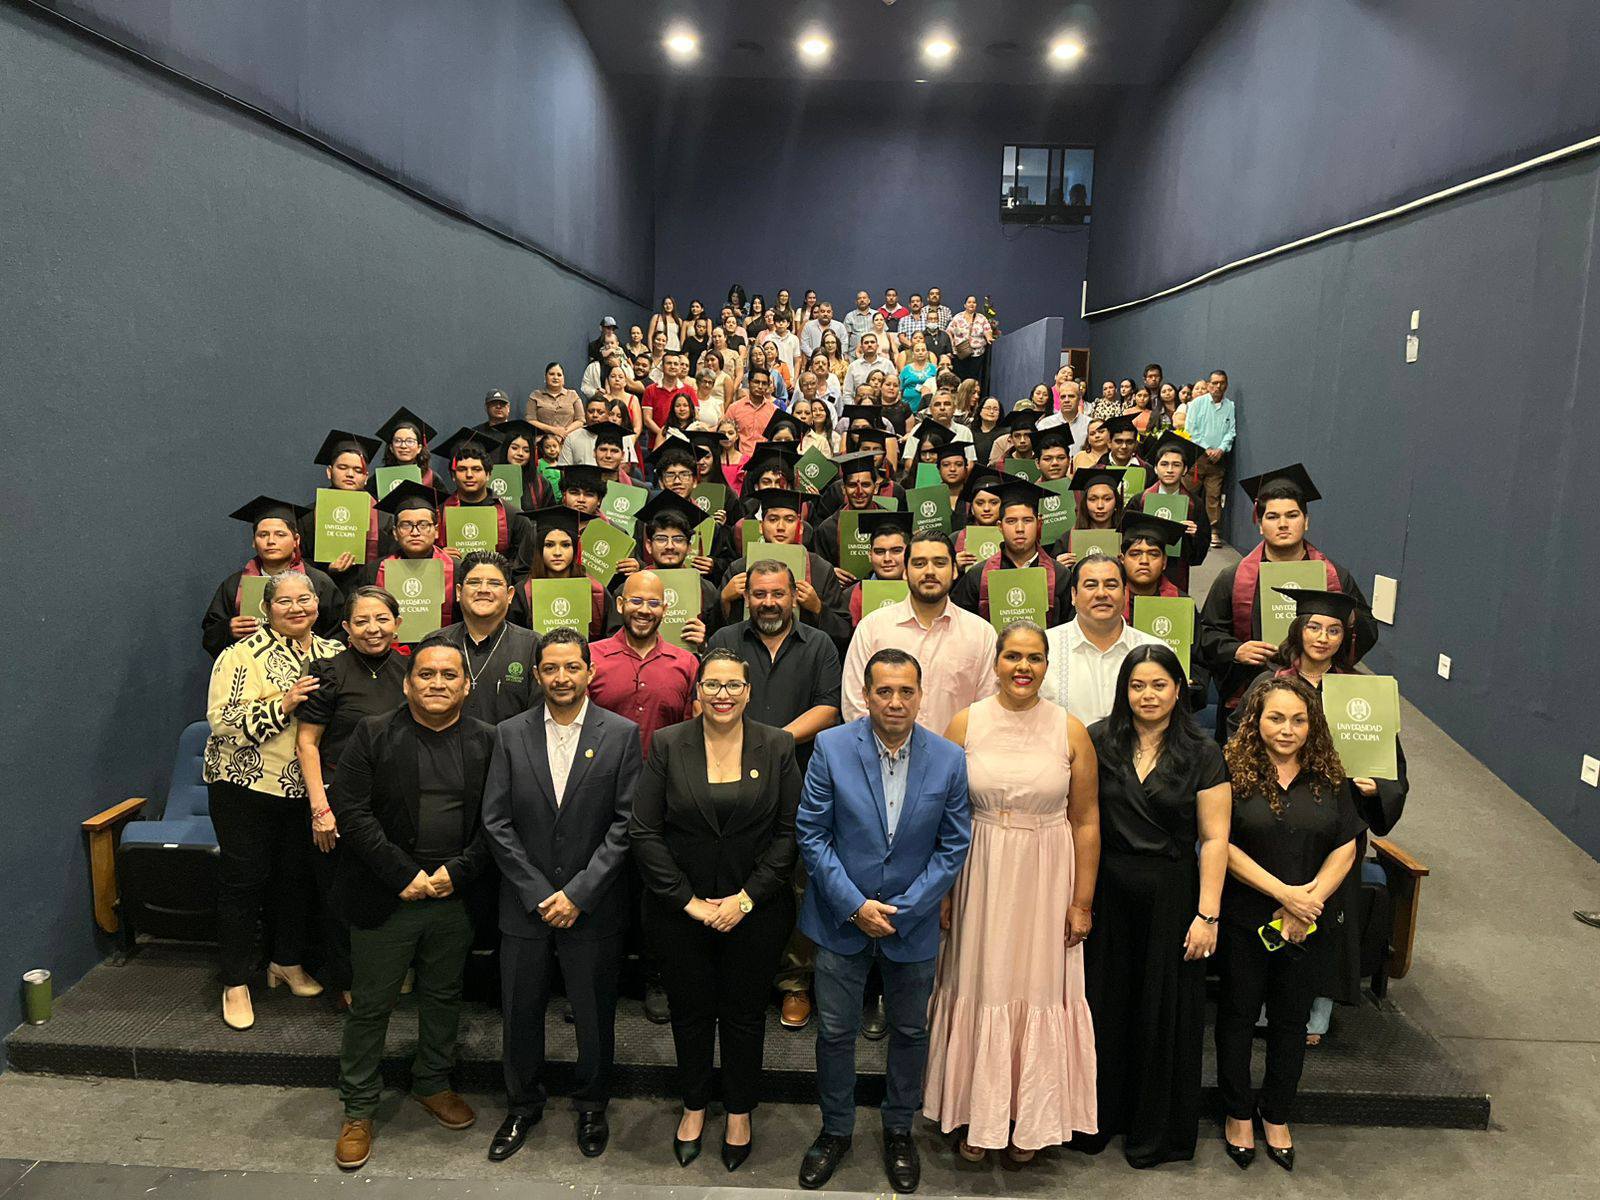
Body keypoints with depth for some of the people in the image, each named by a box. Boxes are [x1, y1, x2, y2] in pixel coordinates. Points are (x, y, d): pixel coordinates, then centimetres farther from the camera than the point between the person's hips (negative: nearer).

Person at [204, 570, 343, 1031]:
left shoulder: (335, 654, 5)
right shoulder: (244, 655, -10)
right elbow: (223, 719, -18)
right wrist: (283, 704, -27)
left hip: (309, 787, 5)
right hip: (247, 785, -4)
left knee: (298, 875, 14)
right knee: (244, 878, 4)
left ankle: (288, 963, 34)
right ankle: (236, 983, 18)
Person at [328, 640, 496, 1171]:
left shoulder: (486, 741, 1)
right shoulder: (374, 735, -4)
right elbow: (351, 811, -11)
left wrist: (457, 872, -13)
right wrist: (405, 875, -16)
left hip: (454, 896, 2)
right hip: (385, 897, -2)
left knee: (444, 998, 17)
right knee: (370, 1005, 9)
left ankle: (433, 1085, 39)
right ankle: (358, 1110, 26)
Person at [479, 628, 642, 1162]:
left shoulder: (622, 734, -6)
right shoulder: (510, 734, 0)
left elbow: (626, 822, -9)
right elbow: (496, 823, -3)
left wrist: (578, 893, -13)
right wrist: (539, 895, -10)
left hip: (593, 908, -1)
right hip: (525, 907, 2)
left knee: (594, 1015, 12)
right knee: (520, 1013, 15)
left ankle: (592, 1106, 37)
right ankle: (522, 1106, 39)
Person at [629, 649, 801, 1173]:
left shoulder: (778, 747, -4)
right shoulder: (668, 745, -5)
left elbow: (790, 832, -5)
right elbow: (643, 831, -7)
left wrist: (746, 898, -11)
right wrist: (688, 900, -11)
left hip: (754, 910, 0)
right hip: (681, 909, 0)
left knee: (745, 1013, 13)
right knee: (690, 1011, 14)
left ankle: (739, 1112, 35)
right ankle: (694, 1106, 37)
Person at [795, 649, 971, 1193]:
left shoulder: (949, 760, -9)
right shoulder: (831, 747, -12)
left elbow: (953, 846, -5)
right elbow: (811, 833, -9)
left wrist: (902, 910, -11)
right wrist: (855, 905, -14)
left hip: (912, 922, 1)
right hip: (843, 918, -1)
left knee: (910, 1032, 16)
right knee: (835, 1031, 12)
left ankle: (899, 1131, 40)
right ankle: (836, 1131, 35)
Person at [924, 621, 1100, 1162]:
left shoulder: (1070, 731, -4)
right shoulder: (965, 723, -4)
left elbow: (1085, 822, 0)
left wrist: (1082, 900, -1)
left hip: (1046, 878, 0)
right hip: (979, 873, 0)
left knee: (1040, 989, 9)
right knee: (980, 987, 10)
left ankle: (1030, 1119, 30)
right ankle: (978, 1115, 29)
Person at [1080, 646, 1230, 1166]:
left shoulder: (1202, 754, -5)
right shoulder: (1097, 742, -1)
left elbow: (1214, 839, -6)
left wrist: (1207, 914, -10)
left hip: (1171, 898, -1)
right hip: (1107, 893, 2)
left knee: (1164, 1012, 10)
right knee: (1103, 1005, 12)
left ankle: (1157, 1132, 30)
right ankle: (1095, 1118, 32)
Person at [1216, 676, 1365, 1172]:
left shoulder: (1329, 777, 0)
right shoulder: (1233, 769, -12)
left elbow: (1345, 849, 0)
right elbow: (1222, 844, -15)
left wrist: (1311, 899, -13)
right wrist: (1283, 892, -18)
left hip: (1311, 925, 3)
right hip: (1244, 920, -3)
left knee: (1291, 1019, 16)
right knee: (1238, 1014, 12)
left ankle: (1277, 1116, 35)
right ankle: (1238, 1113, 31)